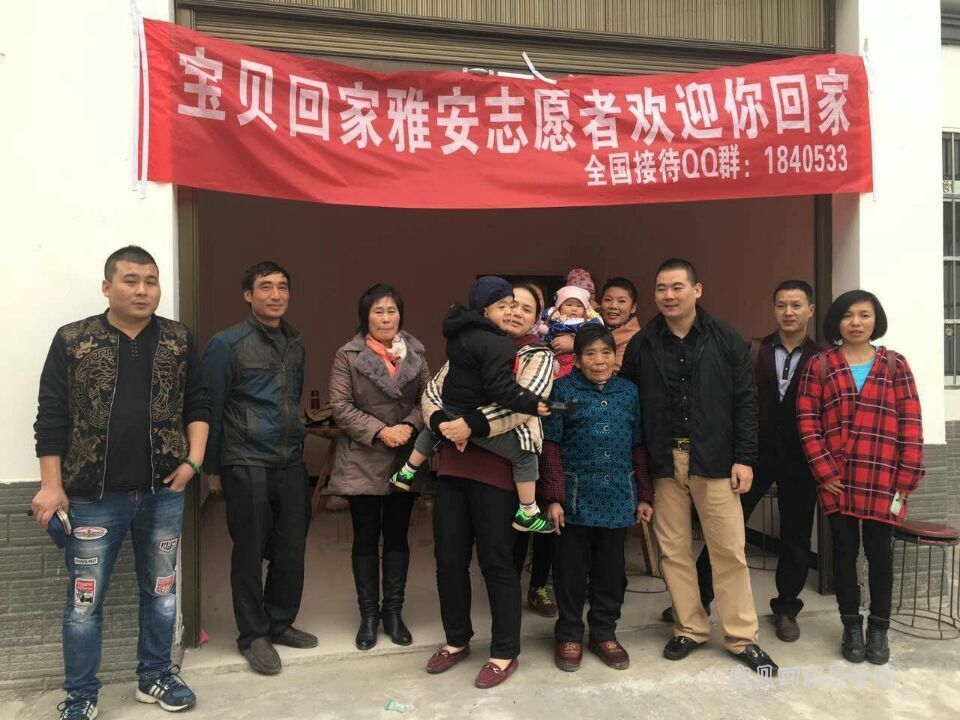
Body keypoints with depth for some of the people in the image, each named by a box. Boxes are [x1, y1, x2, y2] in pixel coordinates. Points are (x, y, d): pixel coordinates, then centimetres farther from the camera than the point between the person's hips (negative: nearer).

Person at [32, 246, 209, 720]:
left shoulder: (178, 341, 4)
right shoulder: (72, 341, -2)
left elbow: (198, 405, 8)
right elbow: (51, 417, -2)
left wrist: (193, 461, -2)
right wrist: (51, 486, -5)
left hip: (163, 492, 2)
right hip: (94, 496, -2)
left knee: (161, 591, 14)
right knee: (84, 601, 7)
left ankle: (155, 677, 31)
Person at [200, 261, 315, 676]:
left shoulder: (295, 345, 11)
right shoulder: (226, 345, -7)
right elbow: (210, 408, -5)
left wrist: (295, 445, 16)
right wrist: (213, 468, -2)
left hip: (291, 465, 6)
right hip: (246, 467, -5)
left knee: (291, 549, 10)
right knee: (250, 553, 5)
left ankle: (280, 623, 29)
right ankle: (253, 635, 21)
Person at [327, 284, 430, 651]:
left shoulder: (416, 354, 6)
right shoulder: (348, 356, -3)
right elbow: (341, 407, -9)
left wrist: (409, 427, -15)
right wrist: (380, 431, -18)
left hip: (405, 460, 3)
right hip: (363, 462, -2)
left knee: (397, 536, 11)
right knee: (366, 538, 7)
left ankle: (393, 611, 25)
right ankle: (369, 614, 21)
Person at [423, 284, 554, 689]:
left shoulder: (539, 357, 2)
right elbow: (433, 389, 8)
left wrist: (472, 424, -22)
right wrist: (443, 423, -12)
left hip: (499, 469, -4)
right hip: (453, 465, 5)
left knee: (496, 561, 4)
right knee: (449, 558, 11)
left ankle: (505, 652, 23)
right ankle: (456, 640, 32)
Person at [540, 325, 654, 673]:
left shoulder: (629, 391, 7)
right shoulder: (563, 390, -3)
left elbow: (638, 447, 10)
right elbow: (551, 447, -5)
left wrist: (645, 496, 8)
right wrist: (554, 498, -10)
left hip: (618, 498, 3)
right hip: (576, 497, -3)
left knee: (610, 569, 13)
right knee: (572, 568, 8)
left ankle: (604, 633, 29)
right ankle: (569, 634, 24)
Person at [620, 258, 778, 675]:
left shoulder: (725, 340, 1)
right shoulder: (641, 345, 3)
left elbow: (745, 401, 0)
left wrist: (744, 457, -6)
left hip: (715, 460, -1)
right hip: (665, 462, 2)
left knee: (729, 551, 4)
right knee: (673, 550, 9)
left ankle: (742, 638, 19)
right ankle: (689, 629, 25)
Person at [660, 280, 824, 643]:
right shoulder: (753, 352, 1)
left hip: (800, 460, 1)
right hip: (755, 454, 0)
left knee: (795, 537, 11)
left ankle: (786, 609, 29)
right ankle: (699, 597, 20)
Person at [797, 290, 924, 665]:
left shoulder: (894, 364, 4)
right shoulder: (819, 366, 3)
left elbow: (911, 424, 1)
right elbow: (807, 421, -1)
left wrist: (906, 480, -4)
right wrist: (824, 472, -9)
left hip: (883, 481, 0)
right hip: (837, 480, 0)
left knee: (879, 552, 7)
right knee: (845, 551, 8)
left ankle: (879, 628, 23)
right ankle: (851, 626, 22)